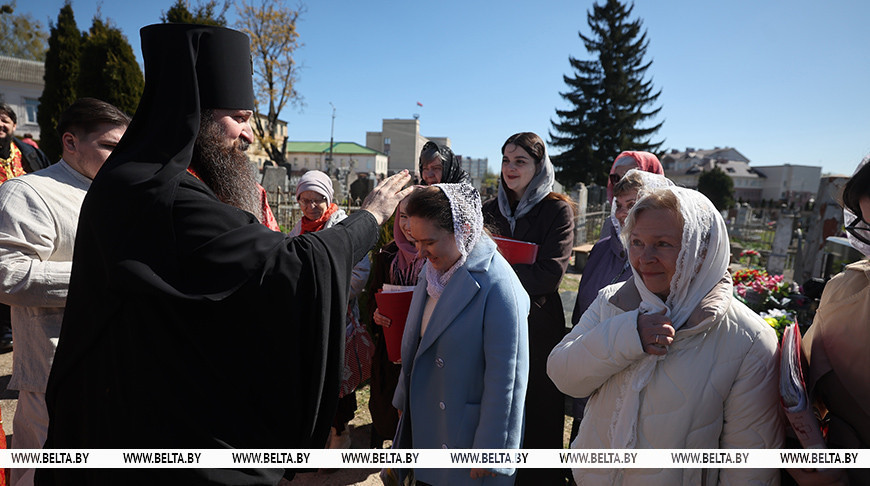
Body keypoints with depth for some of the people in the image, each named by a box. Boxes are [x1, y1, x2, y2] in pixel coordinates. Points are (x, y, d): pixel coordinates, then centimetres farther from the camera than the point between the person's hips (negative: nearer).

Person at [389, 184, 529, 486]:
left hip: (466, 435, -6)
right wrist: (404, 399, 17)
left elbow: (505, 378, -21)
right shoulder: (433, 270, 1)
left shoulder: (497, 286, -24)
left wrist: (489, 453, -15)